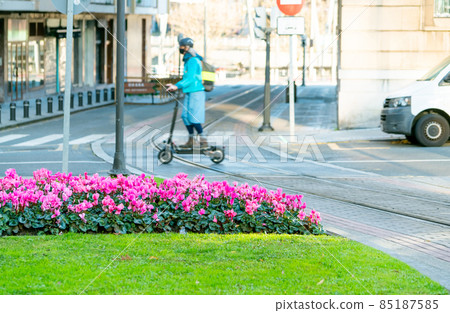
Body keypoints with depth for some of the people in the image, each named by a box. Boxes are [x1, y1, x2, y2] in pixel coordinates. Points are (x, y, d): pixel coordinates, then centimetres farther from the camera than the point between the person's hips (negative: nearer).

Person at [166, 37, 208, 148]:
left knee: (194, 118, -10)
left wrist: (177, 86, -27)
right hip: (189, 93, 10)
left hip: (196, 93, -10)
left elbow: (191, 79, -23)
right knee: (186, 116, 10)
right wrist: (175, 86, 20)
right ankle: (191, 141, 17)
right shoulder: (188, 60, 16)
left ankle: (203, 141, -4)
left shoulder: (193, 61, -16)